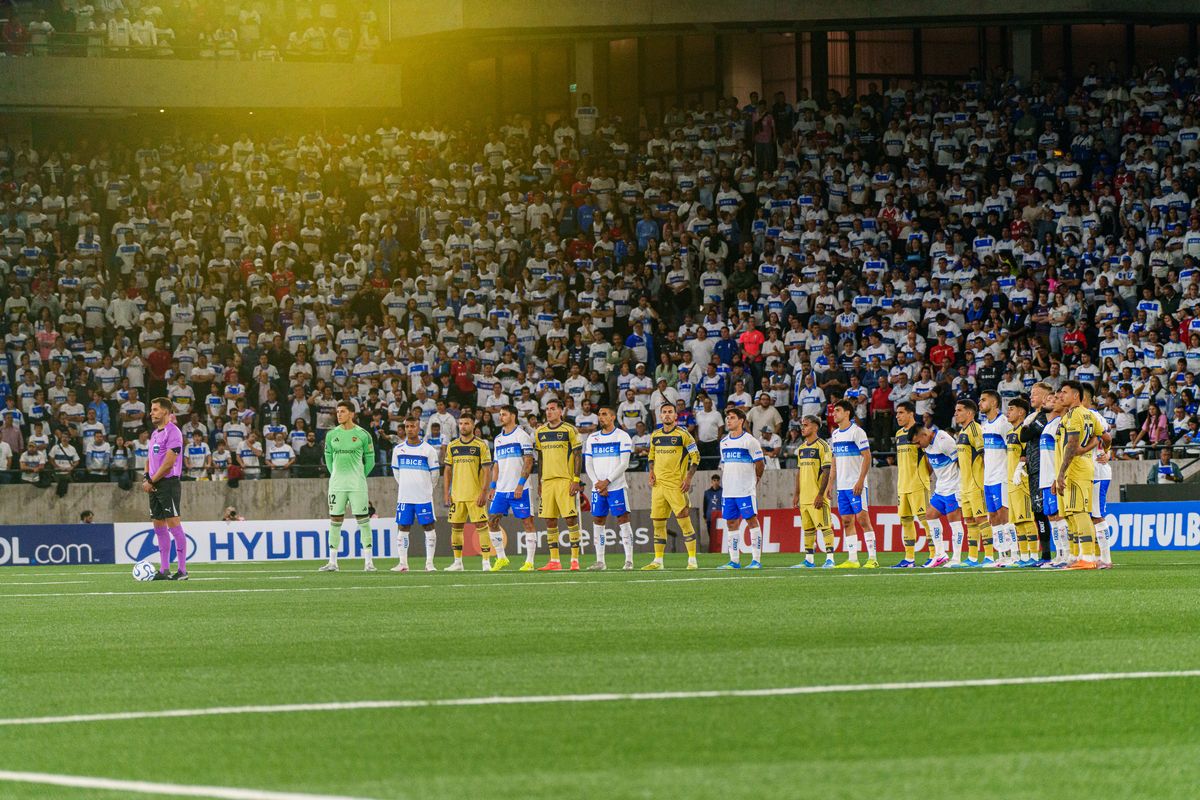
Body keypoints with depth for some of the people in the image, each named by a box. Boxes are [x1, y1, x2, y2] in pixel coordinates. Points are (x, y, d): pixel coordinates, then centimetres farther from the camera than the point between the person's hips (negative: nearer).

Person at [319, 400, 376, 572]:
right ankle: (332, 562, 8)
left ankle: (368, 562, 0)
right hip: (336, 485, 3)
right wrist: (335, 474, 11)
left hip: (357, 485, -3)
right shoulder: (332, 435, 7)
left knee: (363, 520, -3)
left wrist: (360, 475, 7)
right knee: (335, 521, 3)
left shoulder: (362, 435, -2)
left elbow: (370, 459, 6)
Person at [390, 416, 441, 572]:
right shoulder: (398, 449, 6)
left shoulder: (428, 450, -3)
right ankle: (403, 563, 6)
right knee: (402, 528, 1)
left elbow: (434, 473, 4)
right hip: (404, 497, 3)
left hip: (424, 497, -3)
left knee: (428, 527, -1)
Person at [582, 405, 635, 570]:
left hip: (616, 486, -5)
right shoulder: (592, 439, 13)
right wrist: (597, 483, -5)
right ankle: (600, 561, 9)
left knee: (623, 520, -7)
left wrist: (607, 482, -13)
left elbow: (624, 464, -8)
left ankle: (629, 560, -6)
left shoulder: (622, 437, -2)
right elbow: (588, 465, 10)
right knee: (598, 521, 4)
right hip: (598, 488, 5)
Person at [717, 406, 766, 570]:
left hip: (746, 490, -7)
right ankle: (734, 561, 11)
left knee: (751, 520, -6)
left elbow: (760, 464, -2)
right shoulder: (724, 442, 14)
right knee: (730, 522, 6)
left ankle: (756, 560, -5)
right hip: (729, 491, 7)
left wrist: (754, 481, 6)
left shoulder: (749, 441, -6)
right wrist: (723, 481, 13)